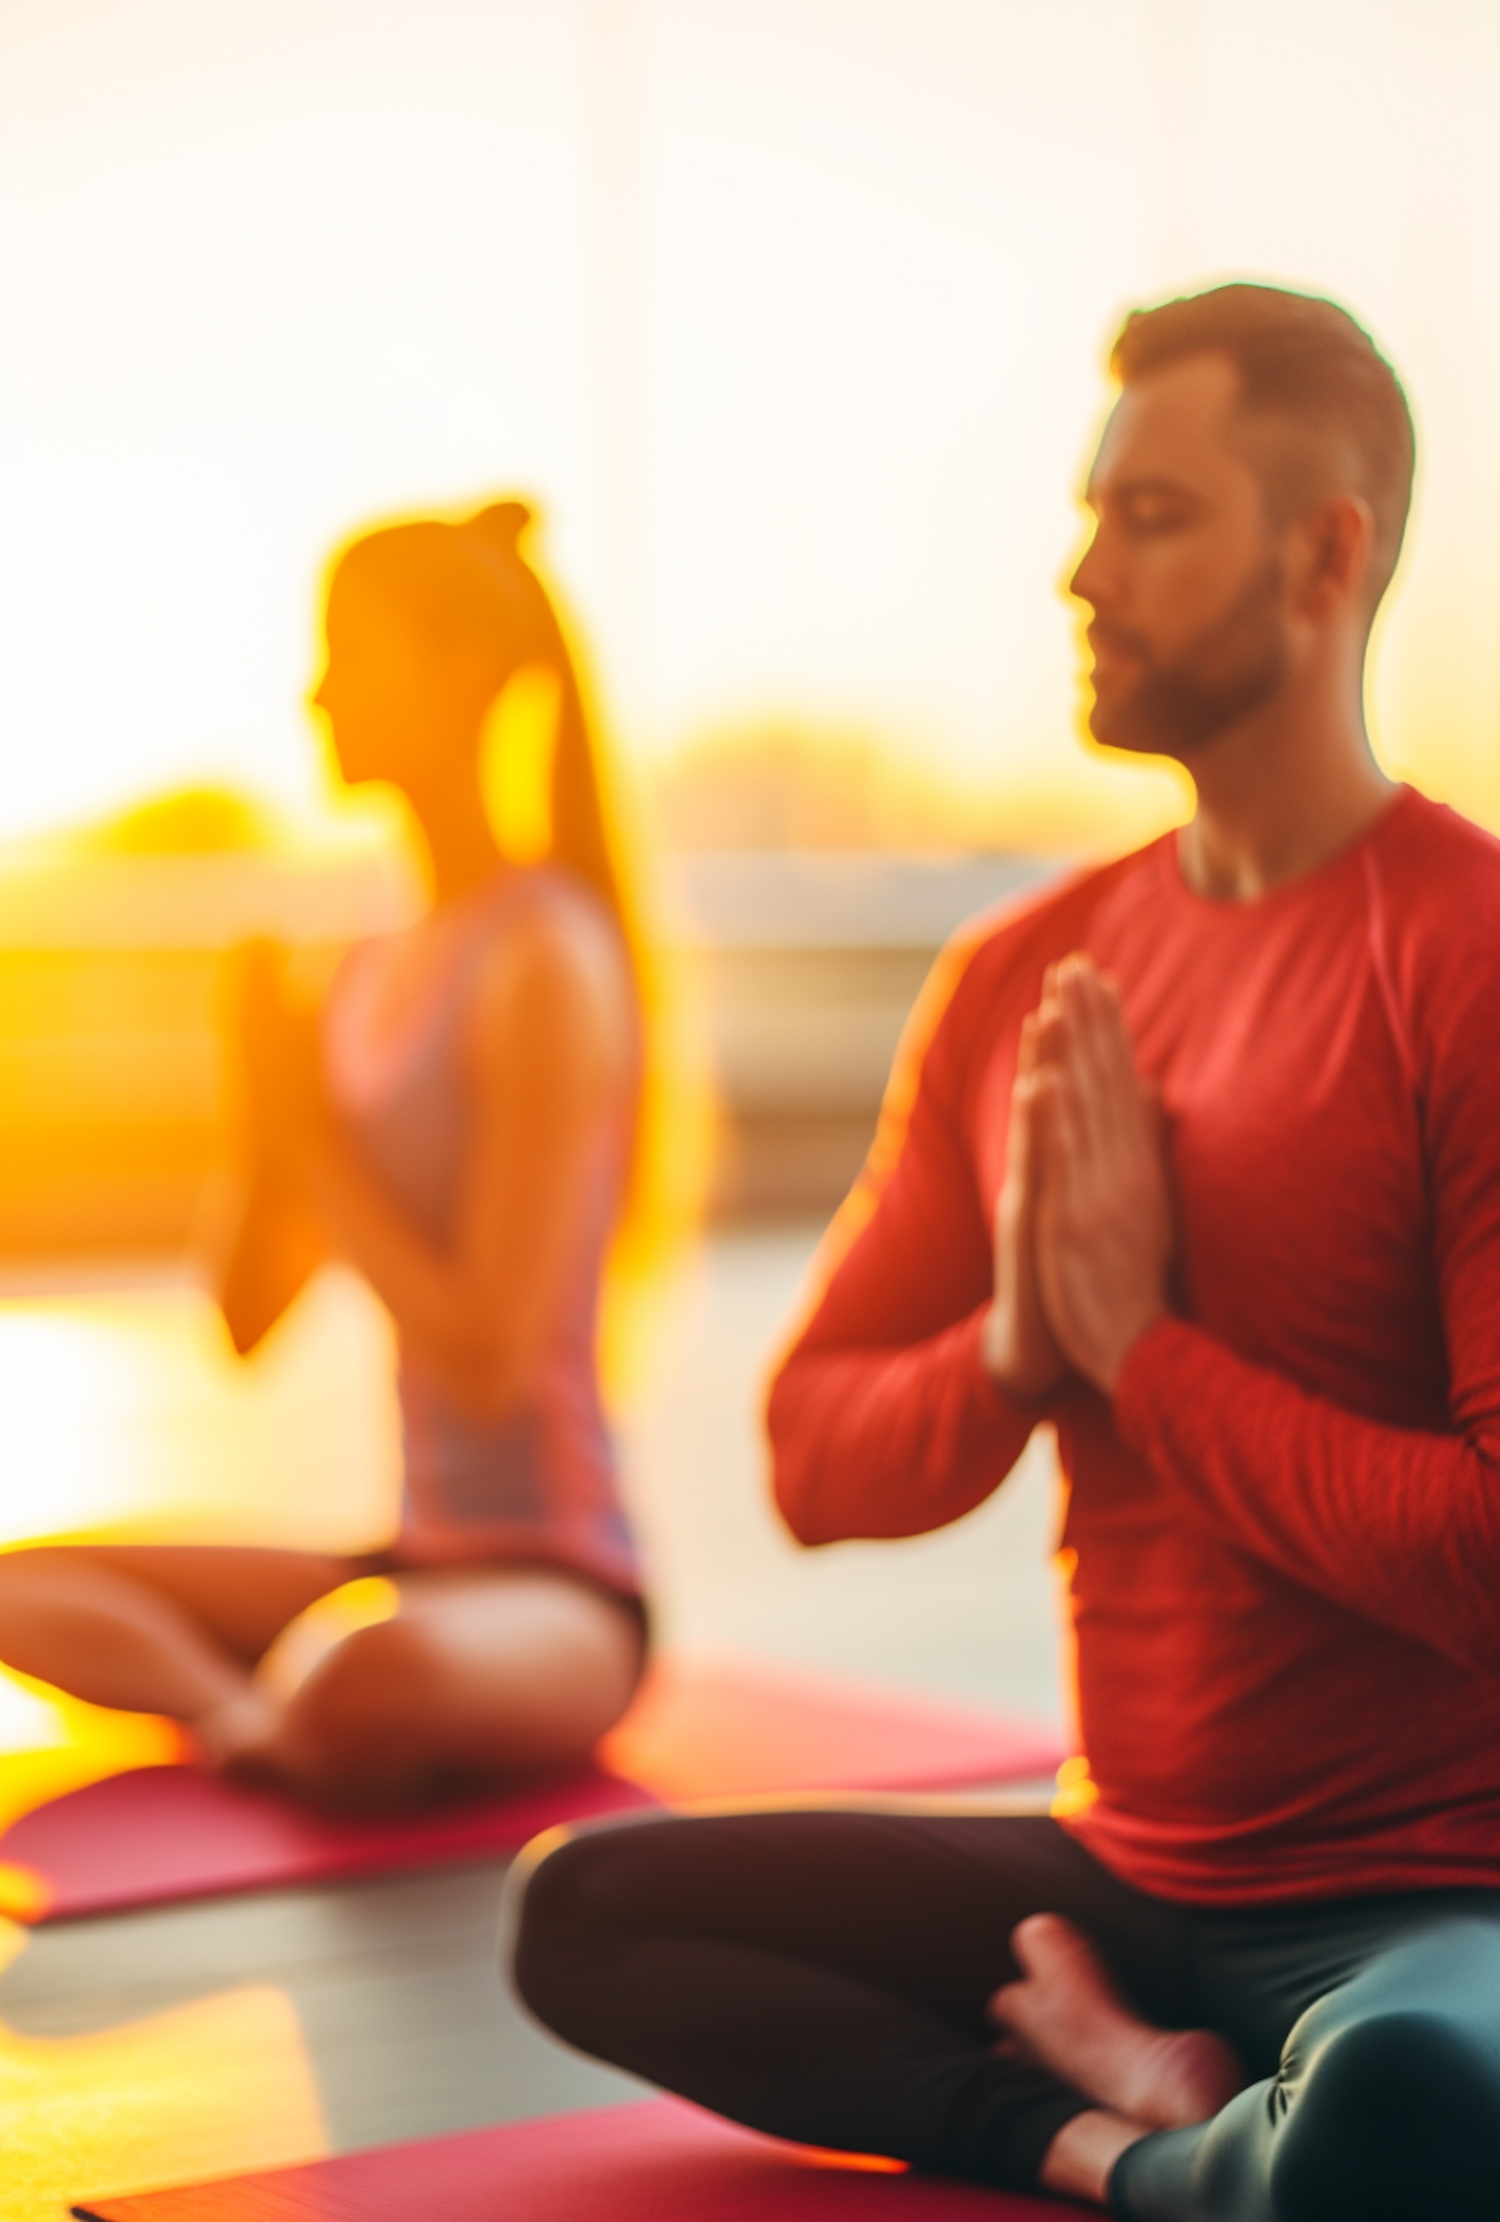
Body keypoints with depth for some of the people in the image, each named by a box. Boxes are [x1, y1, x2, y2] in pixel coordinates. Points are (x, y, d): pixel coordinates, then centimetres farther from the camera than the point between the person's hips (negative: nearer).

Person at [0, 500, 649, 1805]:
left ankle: (245, 1716, -8)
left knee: (374, 1675, -40)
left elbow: (490, 1363, -19)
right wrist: (272, 1096, -3)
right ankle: (260, 1719, -21)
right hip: (422, 1561, 9)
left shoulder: (542, 962, -14)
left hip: (562, 1589, -9)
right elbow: (251, 1320, 10)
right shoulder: (377, 975, 11)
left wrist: (316, 1143, -11)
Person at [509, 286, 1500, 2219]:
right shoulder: (1022, 977, 7)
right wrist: (1014, 1348, -12)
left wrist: (1142, 1341, -16)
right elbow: (815, 1458, 9)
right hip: (1123, 1885, 7)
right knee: (582, 1910, -1)